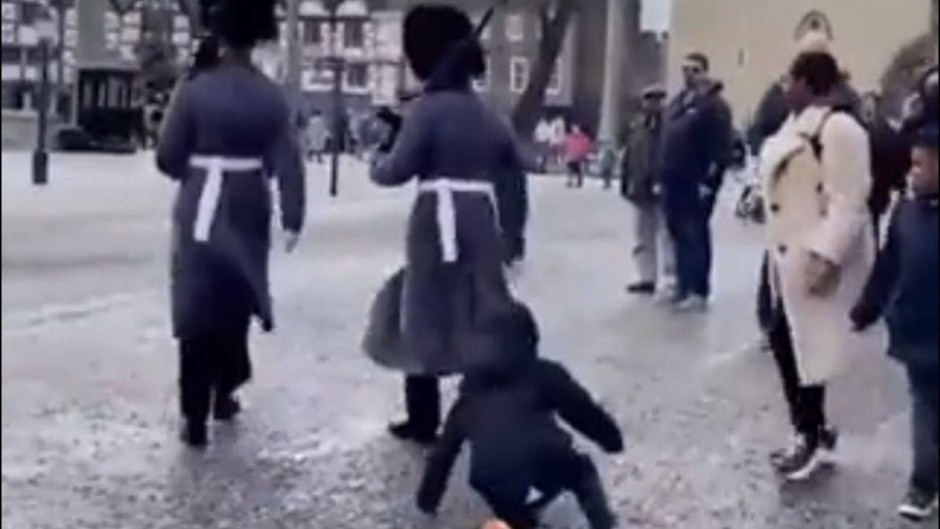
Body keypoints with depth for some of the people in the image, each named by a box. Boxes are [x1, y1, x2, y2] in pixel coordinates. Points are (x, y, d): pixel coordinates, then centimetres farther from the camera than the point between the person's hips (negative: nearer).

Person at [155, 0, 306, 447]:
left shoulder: (194, 90, -10)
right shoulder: (272, 96, -3)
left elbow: (167, 159, -7)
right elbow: (288, 164, -5)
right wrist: (292, 219, 1)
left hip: (201, 210, -2)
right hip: (249, 212, 3)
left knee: (198, 313, 2)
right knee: (236, 306, 20)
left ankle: (195, 417, 0)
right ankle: (225, 392, 32)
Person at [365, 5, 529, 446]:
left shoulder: (428, 108, -10)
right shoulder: (487, 113, 10)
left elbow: (398, 170, -14)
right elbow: (518, 162, 18)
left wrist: (376, 163, 7)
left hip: (439, 222, -6)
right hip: (481, 221, 6)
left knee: (426, 319, 5)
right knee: (479, 318, 12)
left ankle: (423, 422, 12)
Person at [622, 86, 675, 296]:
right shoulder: (637, 127, 13)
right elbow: (628, 157, 16)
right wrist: (627, 183, 10)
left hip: (662, 190, -7)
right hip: (641, 191, 8)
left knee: (666, 237, -5)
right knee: (642, 238, 14)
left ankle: (668, 282, -3)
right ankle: (647, 278, 23)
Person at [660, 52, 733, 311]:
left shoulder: (715, 105, -9)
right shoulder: (677, 102, 18)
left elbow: (721, 148, -16)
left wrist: (709, 181, -20)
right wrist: (662, 176, 16)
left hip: (697, 184, -8)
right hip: (674, 182, 8)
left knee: (696, 236, -5)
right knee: (678, 234, 13)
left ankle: (698, 291, 0)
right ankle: (682, 285, 21)